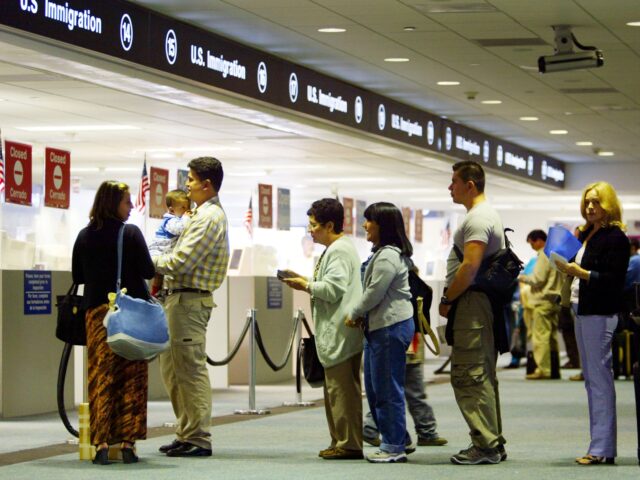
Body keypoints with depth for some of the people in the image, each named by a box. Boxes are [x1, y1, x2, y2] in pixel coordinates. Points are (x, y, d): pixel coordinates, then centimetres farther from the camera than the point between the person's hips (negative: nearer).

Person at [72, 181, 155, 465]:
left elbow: (77, 276, 11)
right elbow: (148, 271, -7)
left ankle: (102, 443, -4)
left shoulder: (85, 236, 4)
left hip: (97, 310, 3)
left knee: (100, 377, 2)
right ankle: (128, 442, 1)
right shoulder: (130, 233, -7)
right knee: (131, 378, 2)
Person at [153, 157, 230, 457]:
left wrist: (152, 262, -6)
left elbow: (181, 262, -20)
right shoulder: (205, 214, 19)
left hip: (189, 300, -11)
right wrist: (162, 265, 6)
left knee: (191, 370, -8)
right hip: (180, 298, 11)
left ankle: (199, 440, -5)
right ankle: (186, 433, 21)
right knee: (171, 368, 15)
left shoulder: (209, 218, -15)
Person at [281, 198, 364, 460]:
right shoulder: (336, 248, 20)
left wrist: (307, 286, -6)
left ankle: (349, 443, -6)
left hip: (341, 333, -11)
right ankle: (341, 441, 17)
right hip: (335, 333, 11)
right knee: (336, 389, 13)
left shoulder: (339, 250, -13)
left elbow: (333, 289, -19)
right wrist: (307, 282, 15)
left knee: (342, 389, -8)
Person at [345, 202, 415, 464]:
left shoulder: (388, 257, -17)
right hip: (379, 326, 11)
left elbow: (374, 293, -18)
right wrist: (361, 316, 6)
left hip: (391, 327, -11)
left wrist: (354, 314, -3)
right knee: (374, 387, 14)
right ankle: (399, 440, 21)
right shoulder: (382, 253, 18)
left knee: (387, 389, -5)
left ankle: (394, 446, 2)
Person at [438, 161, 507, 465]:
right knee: (482, 376, 14)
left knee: (469, 376, -10)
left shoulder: (478, 218, -13)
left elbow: (469, 267, -22)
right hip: (484, 304, 11)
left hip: (471, 304, -11)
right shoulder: (487, 215, 21)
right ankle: (493, 444, 18)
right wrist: (452, 300, 18)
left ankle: (485, 446, -10)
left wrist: (447, 300, -12)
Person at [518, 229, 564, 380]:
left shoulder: (544, 255, -12)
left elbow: (538, 279, -16)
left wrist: (523, 278, 1)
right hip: (555, 299, 9)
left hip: (543, 300, -9)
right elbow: (563, 278, 19)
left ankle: (543, 369, -12)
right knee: (552, 336, 11)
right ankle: (553, 369, 13)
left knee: (540, 336, -8)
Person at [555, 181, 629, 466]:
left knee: (600, 379, -9)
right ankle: (601, 446, 15)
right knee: (591, 379, 11)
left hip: (600, 314, -9)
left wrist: (580, 272, -22)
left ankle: (602, 449, -9)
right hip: (582, 311, 9)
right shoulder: (585, 234, 16)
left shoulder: (615, 237, -9)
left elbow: (613, 280, -16)